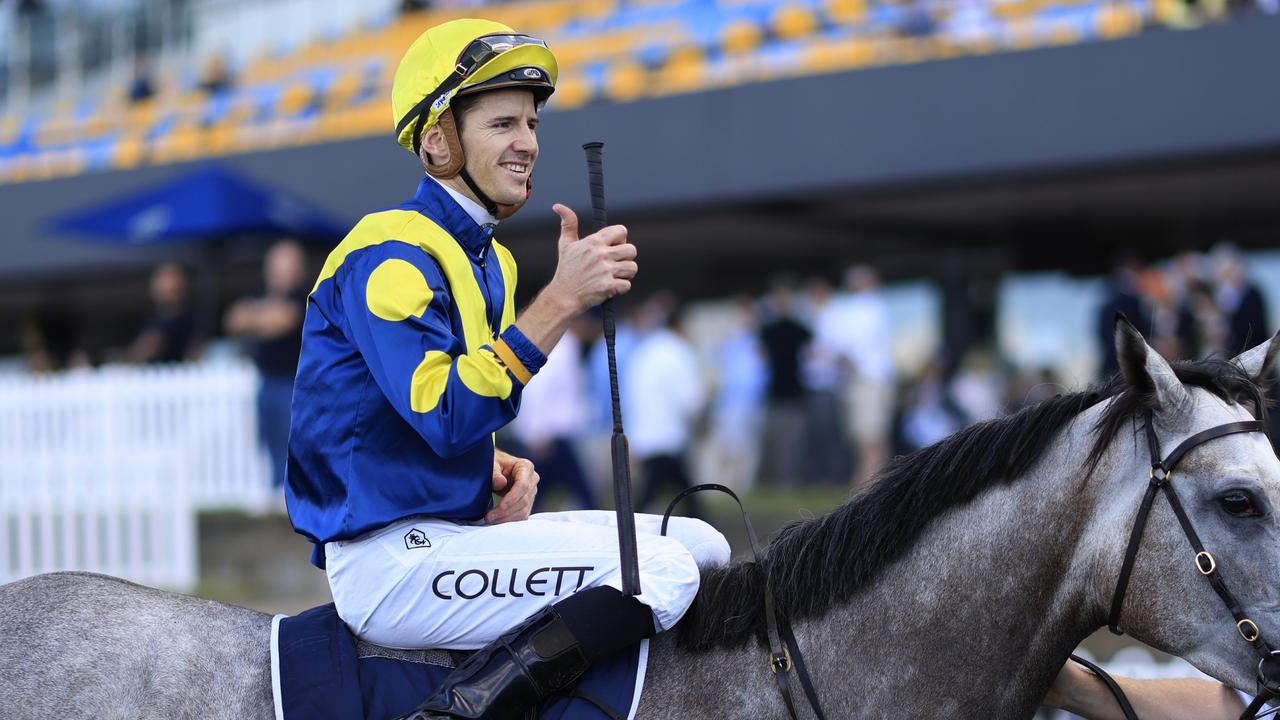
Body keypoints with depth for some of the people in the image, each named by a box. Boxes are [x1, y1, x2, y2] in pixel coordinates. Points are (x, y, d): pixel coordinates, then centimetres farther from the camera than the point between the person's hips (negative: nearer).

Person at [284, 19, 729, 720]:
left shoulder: (489, 259, 18)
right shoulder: (390, 253, -13)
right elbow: (445, 416, -25)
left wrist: (500, 468, 3)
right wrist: (562, 299, -26)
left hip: (464, 526, 10)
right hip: (388, 562, -10)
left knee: (704, 545, 7)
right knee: (661, 571, -22)